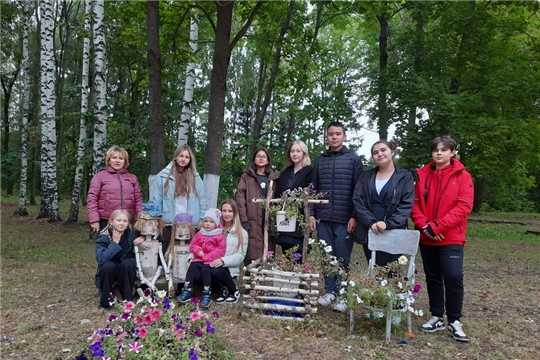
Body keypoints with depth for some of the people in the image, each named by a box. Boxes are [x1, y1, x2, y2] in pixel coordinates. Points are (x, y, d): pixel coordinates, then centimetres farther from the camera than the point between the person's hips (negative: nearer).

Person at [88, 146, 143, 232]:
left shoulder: (132, 178, 13)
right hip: (105, 222, -2)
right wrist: (94, 220, -9)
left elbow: (138, 199, 11)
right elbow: (92, 198, -1)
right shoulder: (100, 176, 4)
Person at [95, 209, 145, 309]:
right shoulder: (103, 237, -18)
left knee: (128, 263, -32)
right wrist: (114, 243, -30)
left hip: (127, 271, 1)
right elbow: (101, 259, -32)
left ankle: (127, 300, -18)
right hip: (108, 271, -1)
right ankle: (105, 301, -15)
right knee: (108, 265, -34)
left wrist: (143, 237, -14)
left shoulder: (132, 233, -12)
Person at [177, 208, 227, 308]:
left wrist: (207, 257, -16)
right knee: (192, 267, -23)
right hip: (199, 258, 5)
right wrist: (198, 251, -8)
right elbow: (192, 245, 16)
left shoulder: (219, 236, -3)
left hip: (212, 260, -5)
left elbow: (221, 249, -10)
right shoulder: (199, 234, 12)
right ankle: (187, 291, -17)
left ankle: (207, 294, -21)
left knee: (205, 269, -31)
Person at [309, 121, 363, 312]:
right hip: (323, 218, 3)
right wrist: (311, 214, 5)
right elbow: (314, 189, 12)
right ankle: (330, 291, 20)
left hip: (344, 218, -3)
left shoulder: (353, 159, 2)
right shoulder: (320, 160, 11)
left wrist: (354, 216, -8)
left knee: (342, 258, 2)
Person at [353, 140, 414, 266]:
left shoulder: (405, 176, 4)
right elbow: (357, 201, 0)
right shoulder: (365, 176, 11)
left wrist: (388, 224, -19)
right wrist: (371, 222, -14)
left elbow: (407, 205, -6)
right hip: (369, 233, 3)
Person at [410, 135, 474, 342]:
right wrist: (425, 225, -13)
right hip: (426, 237, 3)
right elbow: (415, 204, 4)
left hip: (451, 237, -3)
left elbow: (463, 207, -11)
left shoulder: (462, 176, -2)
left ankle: (454, 321, 8)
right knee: (433, 277, 10)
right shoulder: (422, 175, 6)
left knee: (453, 276, -10)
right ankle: (437, 317, 23)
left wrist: (437, 226, -17)